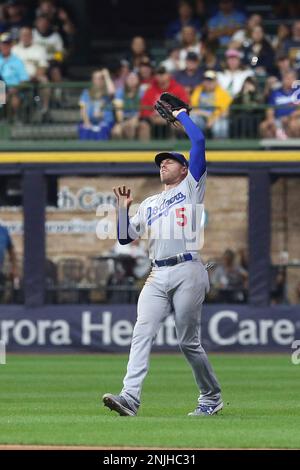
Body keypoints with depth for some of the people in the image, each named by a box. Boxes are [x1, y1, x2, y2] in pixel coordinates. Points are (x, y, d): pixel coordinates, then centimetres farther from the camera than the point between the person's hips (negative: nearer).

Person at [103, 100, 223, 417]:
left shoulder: (191, 186, 11)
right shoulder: (149, 204, 27)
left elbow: (198, 141, 1)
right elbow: (125, 237, 22)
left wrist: (182, 116, 13)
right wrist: (124, 207, 11)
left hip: (187, 272, -5)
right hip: (157, 276, 5)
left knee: (188, 341, -2)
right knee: (142, 333, -12)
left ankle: (212, 398, 15)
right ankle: (130, 398, -24)